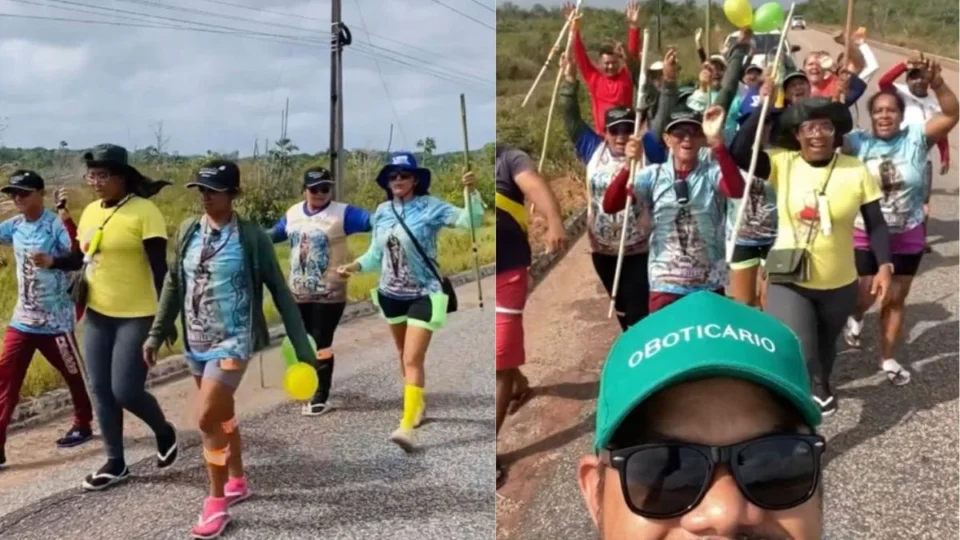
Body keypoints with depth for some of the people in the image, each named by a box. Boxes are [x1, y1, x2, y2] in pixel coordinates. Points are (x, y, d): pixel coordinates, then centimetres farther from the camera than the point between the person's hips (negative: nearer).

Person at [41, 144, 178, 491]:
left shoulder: (144, 211, -14)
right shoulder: (90, 212, 8)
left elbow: (159, 268, -15)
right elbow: (82, 257, 19)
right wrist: (53, 262, -2)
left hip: (137, 316, -7)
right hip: (97, 314, 7)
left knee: (125, 391, -8)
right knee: (101, 390, 9)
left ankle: (164, 433, 22)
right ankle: (115, 463, 23)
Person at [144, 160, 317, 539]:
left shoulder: (252, 238, -12)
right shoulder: (188, 231, 3)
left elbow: (280, 293, -9)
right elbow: (174, 284, 13)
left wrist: (302, 347, -9)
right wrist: (157, 333, 13)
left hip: (232, 342, -6)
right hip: (196, 343, 6)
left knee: (207, 418, -12)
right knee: (222, 415, 18)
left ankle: (217, 502, 3)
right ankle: (237, 481, 37)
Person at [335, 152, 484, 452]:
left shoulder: (430, 207, -13)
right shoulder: (382, 212, 1)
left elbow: (470, 220, -20)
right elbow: (376, 254, 10)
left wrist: (471, 192, -36)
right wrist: (355, 266, -7)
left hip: (423, 294, -6)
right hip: (392, 294, 6)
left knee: (413, 360, -11)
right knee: (404, 355, 21)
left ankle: (407, 427, -12)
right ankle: (417, 405, 42)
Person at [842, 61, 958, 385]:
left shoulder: (916, 138, -7)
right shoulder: (859, 142, -8)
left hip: (907, 238, 1)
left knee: (896, 300, 13)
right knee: (865, 295, 2)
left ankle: (888, 359, 29)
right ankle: (856, 317, 41)